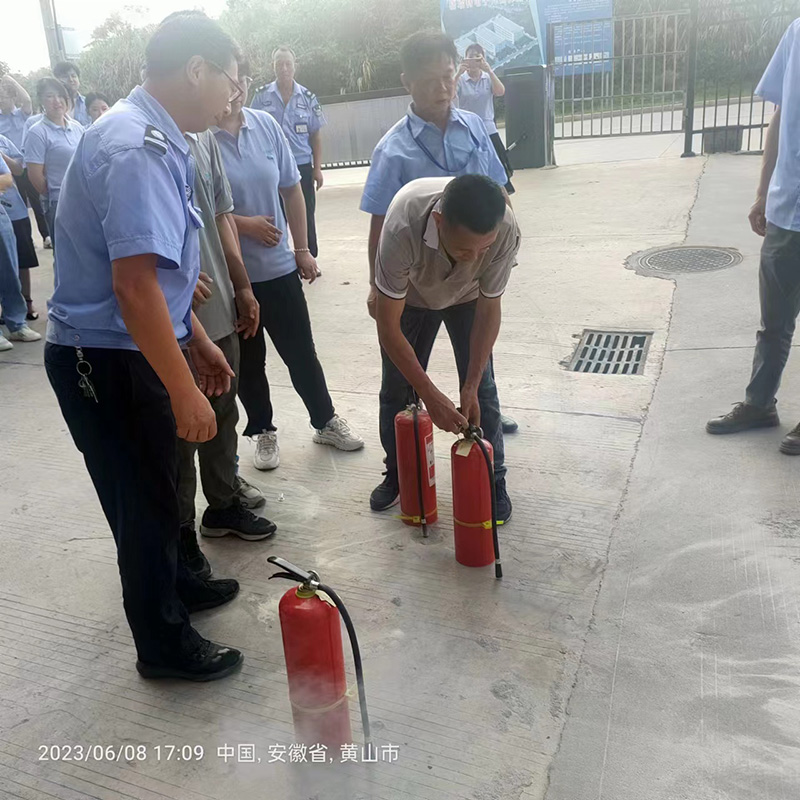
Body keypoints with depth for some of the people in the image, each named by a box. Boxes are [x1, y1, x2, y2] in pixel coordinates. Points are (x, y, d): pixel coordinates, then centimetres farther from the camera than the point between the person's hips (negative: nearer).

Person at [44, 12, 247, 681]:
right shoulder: (138, 149, -23)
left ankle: (175, 584, 47)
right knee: (146, 501, 6)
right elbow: (134, 285, -30)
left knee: (156, 487, 24)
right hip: (106, 362, -9)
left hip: (127, 352, 9)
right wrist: (186, 392, -26)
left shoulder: (154, 139, 10)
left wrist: (199, 343, 19)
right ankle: (165, 645, 27)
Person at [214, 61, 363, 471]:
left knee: (302, 352, 13)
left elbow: (291, 190, 7)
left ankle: (326, 421, 32)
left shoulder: (267, 125, -1)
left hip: (279, 267, 3)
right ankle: (263, 432, 32)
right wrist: (243, 225, -16)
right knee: (247, 362, 13)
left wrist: (303, 248, 6)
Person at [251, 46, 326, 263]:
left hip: (302, 166, 1)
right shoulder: (261, 96, -2)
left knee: (306, 215, 7)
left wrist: (317, 168, 0)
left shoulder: (308, 97, 1)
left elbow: (315, 135, 4)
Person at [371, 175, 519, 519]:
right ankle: (397, 473, 26)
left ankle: (492, 480, 14)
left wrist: (470, 387, -26)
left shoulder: (506, 231, -39)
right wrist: (431, 396, -38)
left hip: (468, 297, 1)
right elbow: (388, 327, -36)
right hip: (410, 296, 0)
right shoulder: (403, 228, -44)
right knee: (396, 387, 4)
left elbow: (489, 310, -23)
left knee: (481, 387, -5)